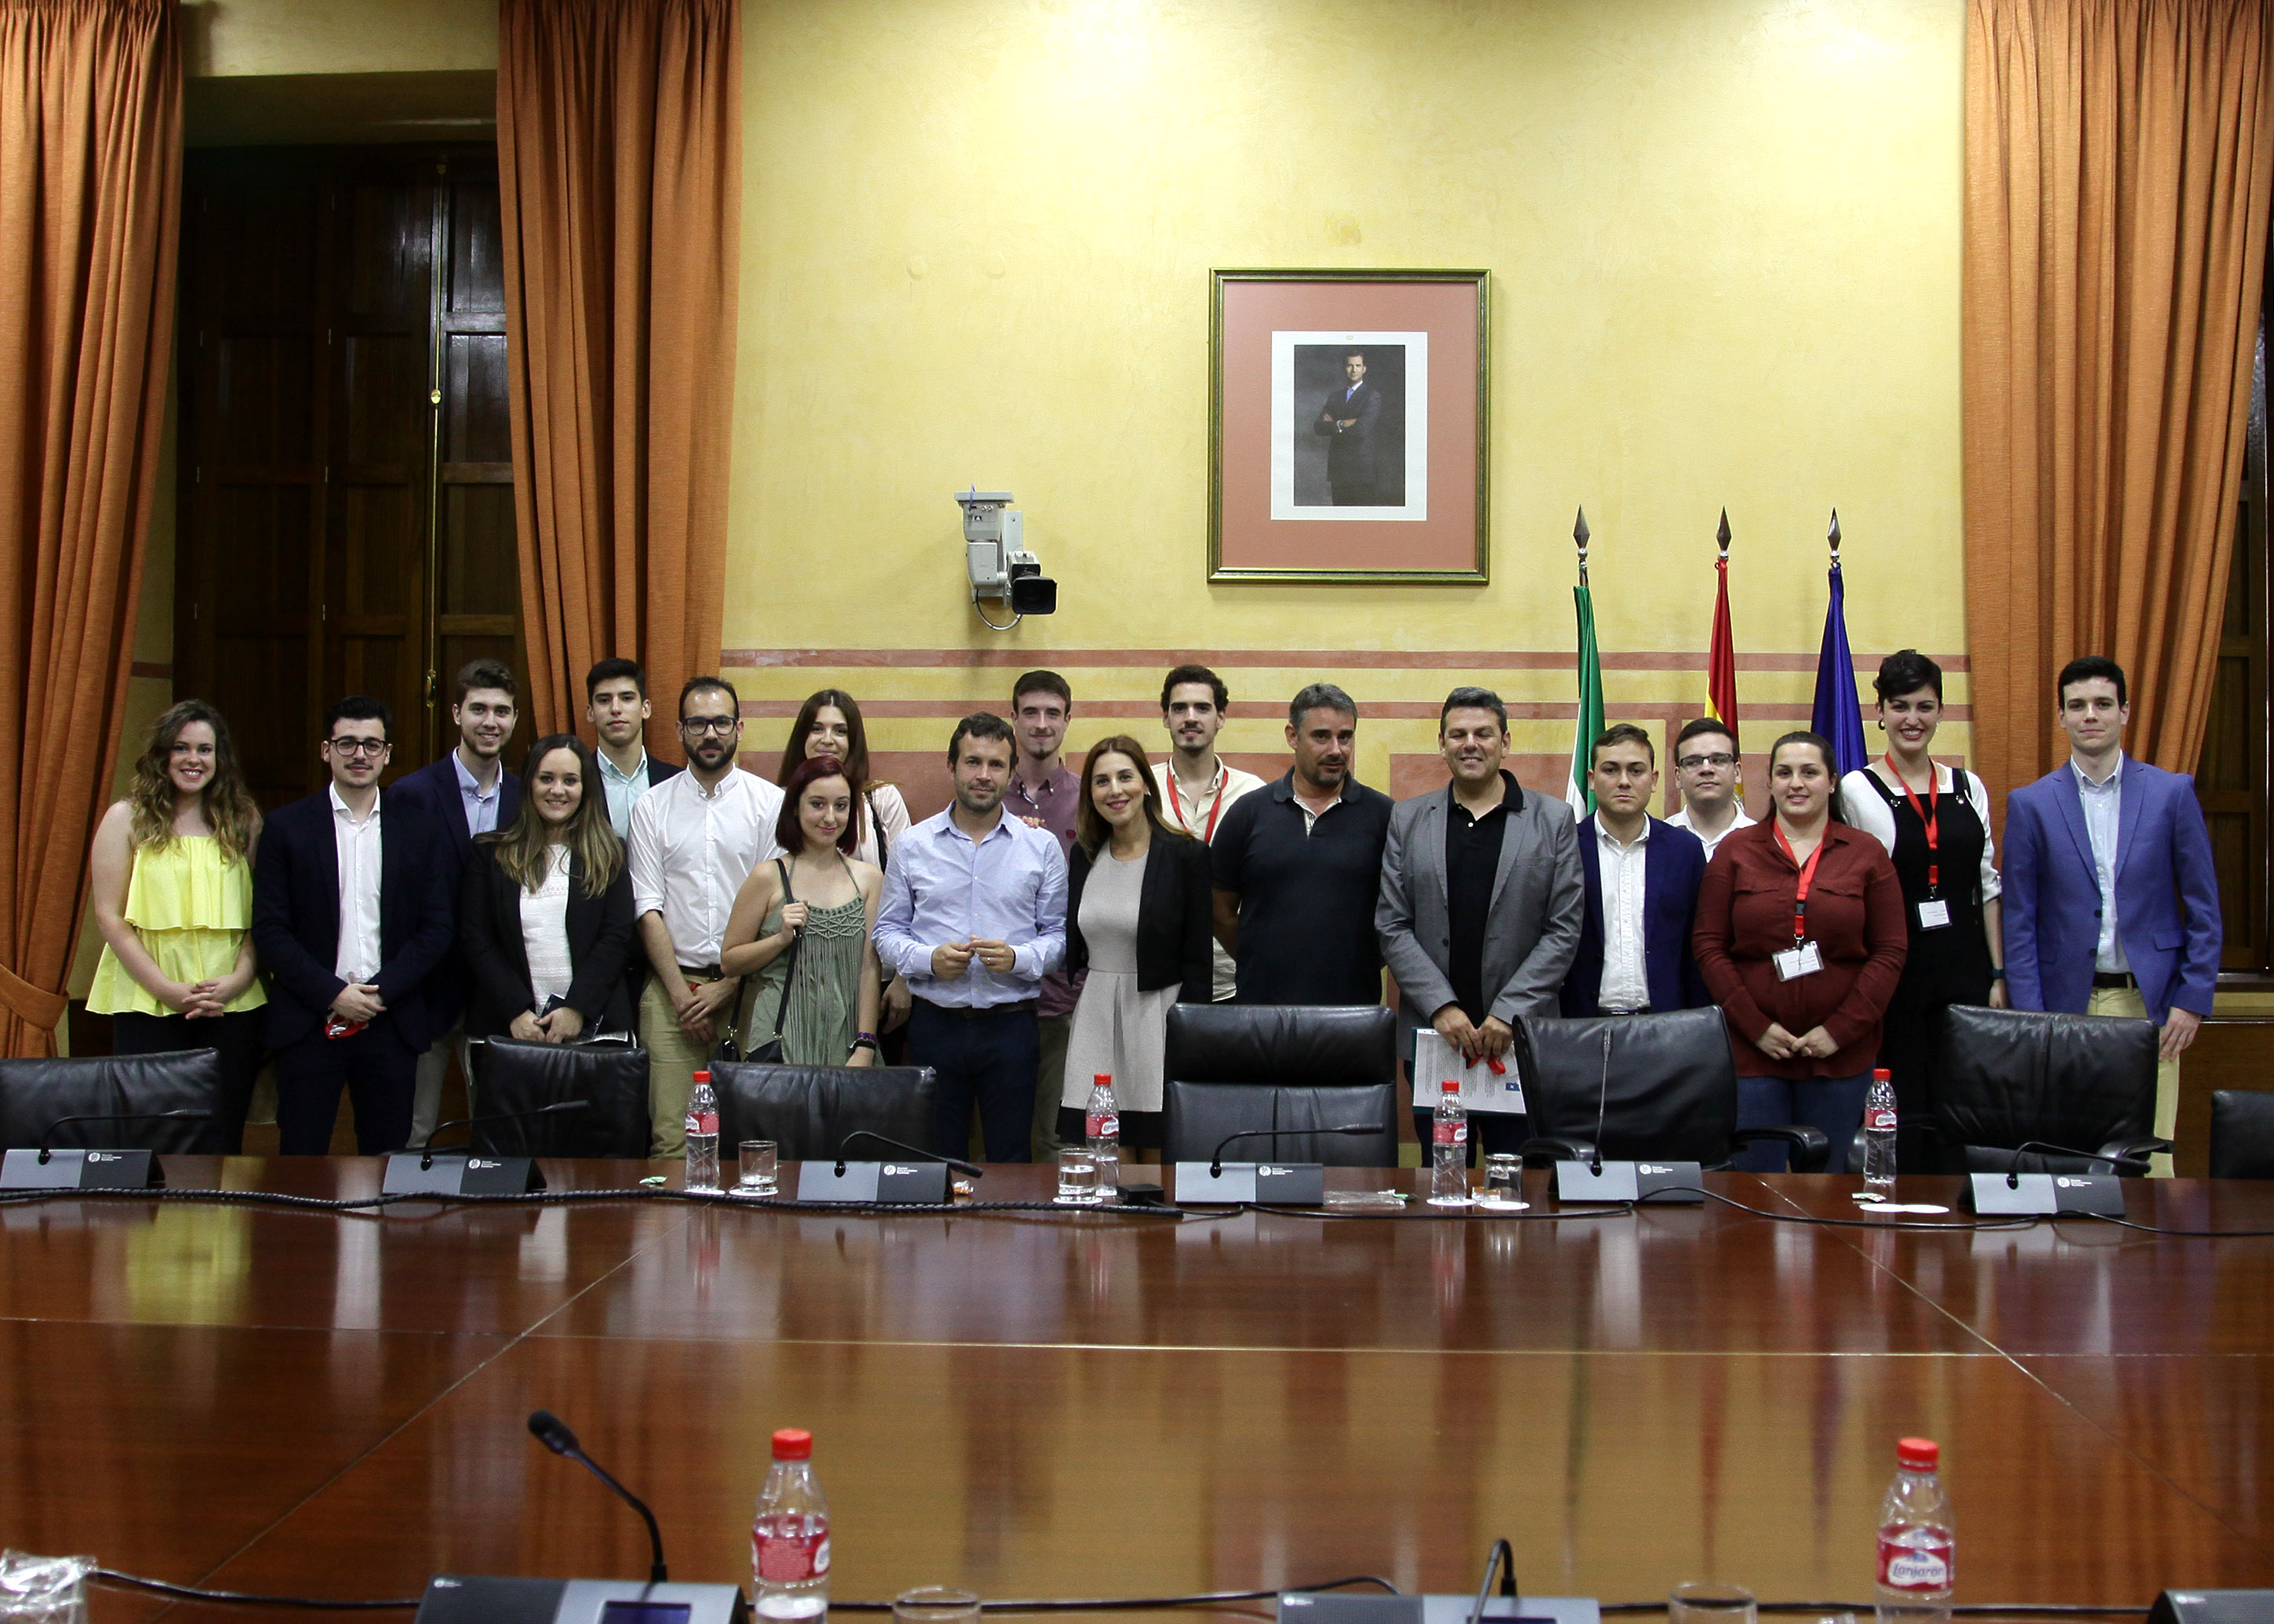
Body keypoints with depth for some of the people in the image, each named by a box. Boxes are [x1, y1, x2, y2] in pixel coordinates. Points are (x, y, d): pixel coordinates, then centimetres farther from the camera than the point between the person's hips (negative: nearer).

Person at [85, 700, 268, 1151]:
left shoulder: (243, 821, 10)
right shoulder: (128, 819, 3)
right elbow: (109, 917, -2)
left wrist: (238, 979, -9)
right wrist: (167, 990, -11)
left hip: (233, 1007, 2)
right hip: (147, 1008, -2)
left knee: (223, 1142, 5)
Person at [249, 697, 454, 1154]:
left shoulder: (421, 829, 6)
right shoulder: (287, 826, 3)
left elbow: (438, 926, 3)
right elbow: (269, 929, -1)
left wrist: (381, 991, -9)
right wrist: (332, 993, -11)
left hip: (392, 1023, 1)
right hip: (308, 1024, -1)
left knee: (387, 1152, 4)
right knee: (301, 1152, 1)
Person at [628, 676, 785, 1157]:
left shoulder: (770, 803, 5)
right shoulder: (653, 806, 9)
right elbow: (648, 907, 4)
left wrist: (728, 987, -6)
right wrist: (681, 992, -4)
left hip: (746, 987, -1)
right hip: (673, 985, 1)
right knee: (671, 1136, -5)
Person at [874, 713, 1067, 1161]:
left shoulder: (1042, 846, 5)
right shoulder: (913, 845, 6)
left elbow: (1059, 934, 3)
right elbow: (888, 931, 7)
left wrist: (1018, 958, -16)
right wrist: (928, 958, -11)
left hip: (1010, 1024, 0)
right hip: (935, 1022, 1)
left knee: (1011, 1159, 4)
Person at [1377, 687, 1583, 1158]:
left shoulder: (1553, 820, 5)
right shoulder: (1407, 820, 9)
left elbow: (1563, 930, 0)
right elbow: (1391, 926, 4)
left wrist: (1509, 1013, -9)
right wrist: (1441, 1007, -8)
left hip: (1522, 1039, -1)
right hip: (1431, 1033, 1)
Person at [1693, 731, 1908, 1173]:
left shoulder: (1866, 853, 5)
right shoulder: (1735, 850, 5)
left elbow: (1890, 952, 1)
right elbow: (1710, 946, 2)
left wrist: (1841, 1029, -8)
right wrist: (1755, 1026, -7)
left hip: (1841, 1051, 0)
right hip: (1754, 1050, 0)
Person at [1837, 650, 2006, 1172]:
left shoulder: (1969, 788, 10)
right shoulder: (1857, 790, -2)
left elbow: (1988, 885, 11)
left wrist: (1998, 973, 5)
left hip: (1965, 967, 4)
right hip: (1896, 968, -3)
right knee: (1907, 1112, 0)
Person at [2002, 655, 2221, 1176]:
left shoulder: (2172, 792, 4)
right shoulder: (2031, 804, 4)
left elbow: (2204, 908, 6)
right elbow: (2018, 922, 4)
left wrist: (2194, 999, -2)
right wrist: (2029, 1017, -3)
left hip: (2150, 1001, 0)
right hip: (2066, 1004, 0)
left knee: (2150, 1154, -1)